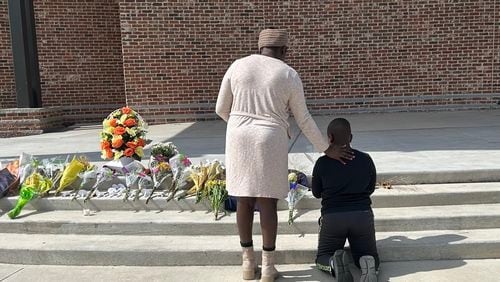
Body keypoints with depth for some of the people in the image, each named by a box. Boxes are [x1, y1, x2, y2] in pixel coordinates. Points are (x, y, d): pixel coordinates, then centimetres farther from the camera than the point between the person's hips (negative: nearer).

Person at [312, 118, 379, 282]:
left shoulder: (322, 163, -5)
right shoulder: (366, 160, 2)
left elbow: (316, 193, 7)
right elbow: (371, 189, 15)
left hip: (332, 217, -1)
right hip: (363, 215, 2)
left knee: (322, 258, 19)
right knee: (370, 256, 22)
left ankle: (334, 263, -16)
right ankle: (367, 263, -14)